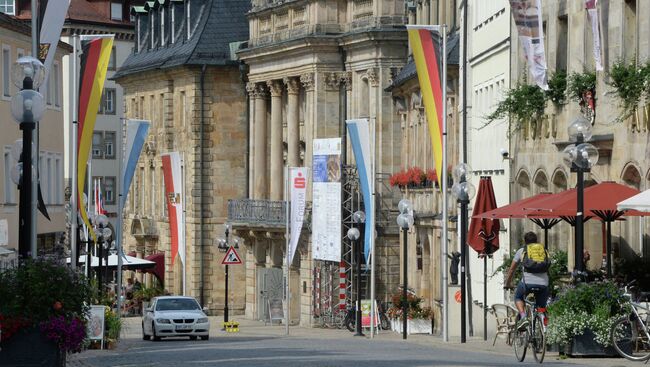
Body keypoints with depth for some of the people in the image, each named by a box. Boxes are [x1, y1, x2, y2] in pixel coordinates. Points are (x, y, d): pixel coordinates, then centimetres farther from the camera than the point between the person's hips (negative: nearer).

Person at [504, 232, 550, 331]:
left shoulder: (521, 251, 18)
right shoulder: (544, 251, 24)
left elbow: (511, 270, 24)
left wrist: (507, 284, 37)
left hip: (528, 281, -2)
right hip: (543, 283, 2)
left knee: (518, 298, 25)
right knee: (542, 307, 18)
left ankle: (523, 317, 0)